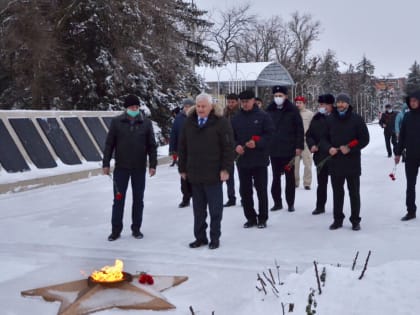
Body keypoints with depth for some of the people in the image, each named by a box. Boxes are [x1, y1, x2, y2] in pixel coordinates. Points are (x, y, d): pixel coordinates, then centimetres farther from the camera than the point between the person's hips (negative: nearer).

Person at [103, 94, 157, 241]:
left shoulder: (146, 123, 0)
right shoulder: (117, 122, -3)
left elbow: (152, 145, 2)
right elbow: (109, 144, 0)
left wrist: (152, 164, -3)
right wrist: (106, 163, -4)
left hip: (139, 168, 1)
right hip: (121, 167, -1)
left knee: (138, 199, 9)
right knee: (118, 199, 4)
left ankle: (136, 228, 21)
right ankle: (116, 229, 14)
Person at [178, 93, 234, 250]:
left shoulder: (221, 122, -5)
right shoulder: (189, 122, 8)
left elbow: (228, 147, -8)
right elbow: (182, 147, 14)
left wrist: (225, 169, -12)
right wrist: (182, 168, 11)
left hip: (213, 175, -4)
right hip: (194, 174, 4)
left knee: (215, 209, 5)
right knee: (198, 209, 11)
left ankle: (214, 238, 15)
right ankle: (200, 237, 21)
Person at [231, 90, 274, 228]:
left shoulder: (263, 116, -3)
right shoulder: (236, 119, 9)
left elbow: (270, 134, -7)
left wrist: (257, 144, -20)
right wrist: (236, 146, -9)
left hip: (259, 160, -4)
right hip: (242, 160, 4)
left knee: (261, 190, 3)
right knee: (245, 191, 7)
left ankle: (262, 218, 14)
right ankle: (250, 218, 19)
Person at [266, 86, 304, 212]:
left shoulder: (292, 110, -3)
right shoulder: (269, 110, 6)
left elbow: (299, 129, -5)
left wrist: (299, 146, -10)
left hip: (289, 150, -3)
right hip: (273, 150, 3)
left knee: (290, 177, 5)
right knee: (276, 177, 9)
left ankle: (290, 203, 13)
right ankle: (277, 202, 17)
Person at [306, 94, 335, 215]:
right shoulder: (316, 119, 6)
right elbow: (309, 135, 11)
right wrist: (312, 145, -5)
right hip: (320, 155, 4)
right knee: (321, 182, 11)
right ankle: (320, 206, 21)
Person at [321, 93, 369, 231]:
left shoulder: (356, 119, -3)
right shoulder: (330, 119, 5)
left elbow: (364, 139, -3)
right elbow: (324, 138, 10)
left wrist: (350, 148, -14)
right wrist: (329, 148, -10)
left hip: (352, 162, -2)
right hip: (335, 162, 3)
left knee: (354, 193, 5)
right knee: (337, 192, 11)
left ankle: (355, 220, 14)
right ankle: (338, 219, 21)